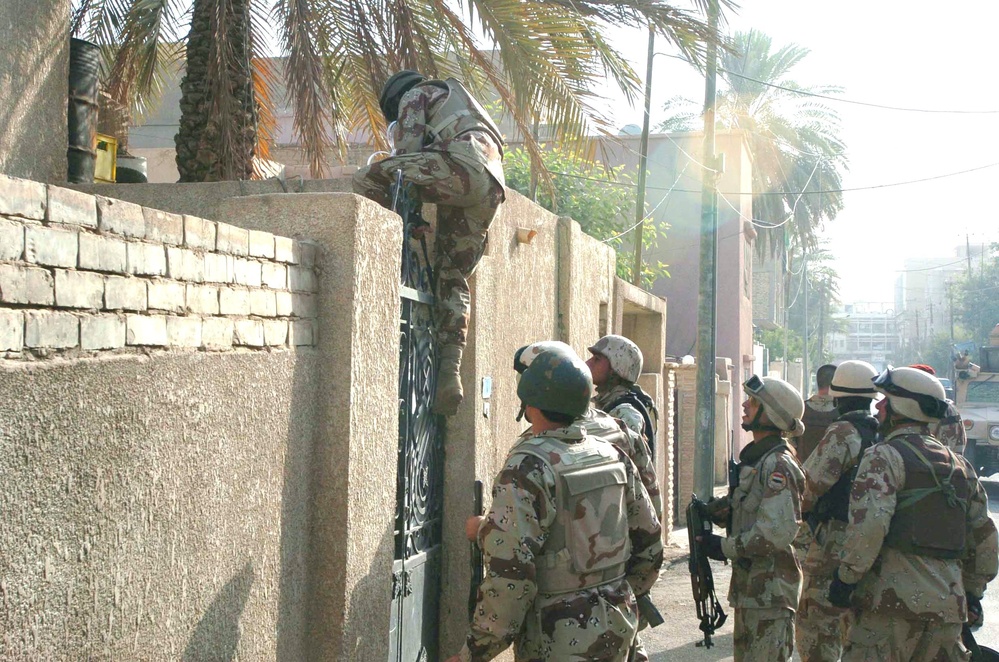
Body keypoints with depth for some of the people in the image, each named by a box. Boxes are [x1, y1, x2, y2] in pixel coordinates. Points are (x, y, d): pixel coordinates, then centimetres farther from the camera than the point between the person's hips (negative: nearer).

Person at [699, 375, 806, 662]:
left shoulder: (777, 465, -18)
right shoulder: (755, 458, 12)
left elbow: (778, 532, -26)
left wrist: (725, 547, -18)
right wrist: (715, 510, 2)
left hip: (771, 590, -10)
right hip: (749, 583, 10)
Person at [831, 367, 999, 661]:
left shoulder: (884, 457, -6)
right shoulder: (960, 465, 17)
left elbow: (869, 524, -19)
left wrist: (845, 577, -12)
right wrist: (973, 592, 28)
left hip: (894, 602, -7)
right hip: (949, 605, 7)